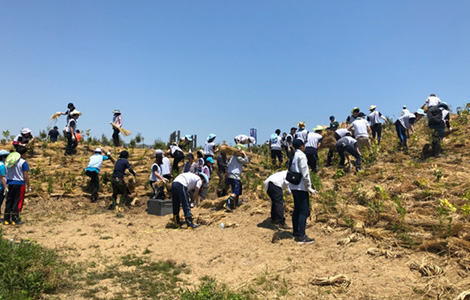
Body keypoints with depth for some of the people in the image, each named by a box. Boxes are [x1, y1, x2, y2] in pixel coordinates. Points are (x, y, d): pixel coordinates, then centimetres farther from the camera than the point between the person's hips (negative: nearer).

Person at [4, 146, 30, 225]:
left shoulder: (9, 161, 9)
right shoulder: (23, 162, -10)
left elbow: (7, 174, 12)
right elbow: (26, 176, -12)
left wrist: (7, 185, 17)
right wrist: (28, 187, -5)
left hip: (9, 183, 6)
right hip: (19, 184, -6)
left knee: (9, 201, 11)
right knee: (18, 202, 0)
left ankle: (6, 219, 14)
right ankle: (15, 220, 3)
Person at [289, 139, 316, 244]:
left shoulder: (293, 156, 12)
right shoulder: (301, 155, -13)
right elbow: (304, 173, -17)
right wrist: (309, 187, -12)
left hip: (293, 186, 9)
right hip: (301, 187, -9)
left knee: (297, 210, 15)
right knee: (304, 211, -7)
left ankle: (296, 233, 23)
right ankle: (302, 237, -8)